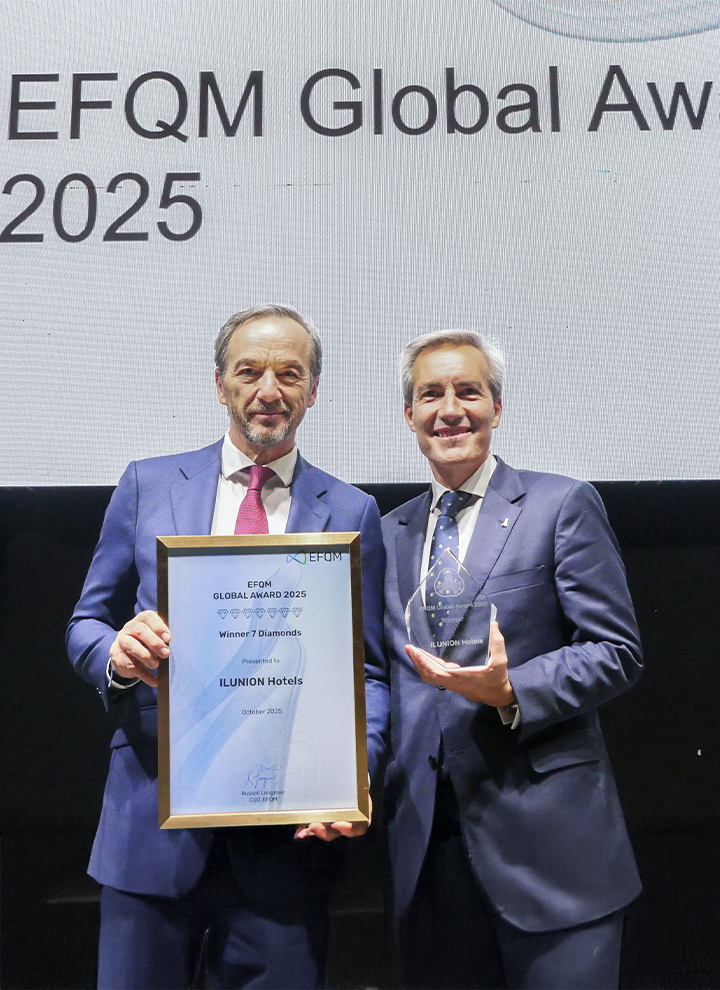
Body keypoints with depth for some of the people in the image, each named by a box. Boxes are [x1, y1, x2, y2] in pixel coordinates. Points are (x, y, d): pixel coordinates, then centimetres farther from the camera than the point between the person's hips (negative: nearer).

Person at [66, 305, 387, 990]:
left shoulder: (352, 514, 3)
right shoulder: (147, 484, 5)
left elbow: (365, 669, 3)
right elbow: (86, 623, 8)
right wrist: (117, 652, -16)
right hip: (153, 821, 1)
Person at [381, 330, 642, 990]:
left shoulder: (563, 506, -2)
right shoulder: (390, 533, 13)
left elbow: (617, 652, -6)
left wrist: (509, 691, -21)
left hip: (545, 837, -4)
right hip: (426, 833, 4)